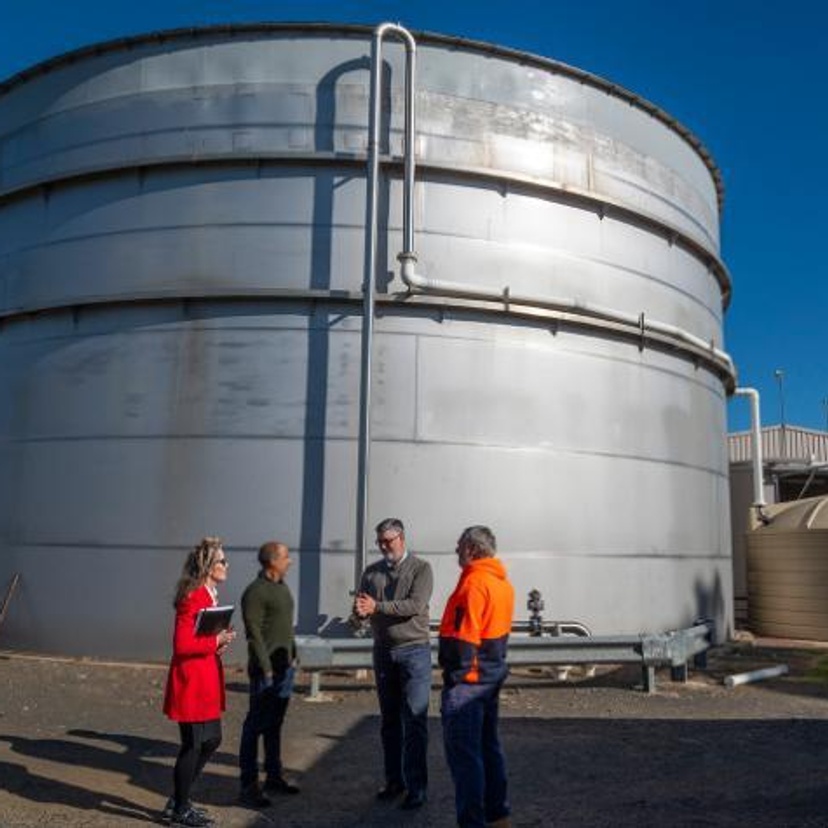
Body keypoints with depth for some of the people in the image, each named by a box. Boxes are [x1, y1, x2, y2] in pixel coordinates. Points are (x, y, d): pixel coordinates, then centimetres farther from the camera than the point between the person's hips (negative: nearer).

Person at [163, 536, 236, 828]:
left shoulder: (210, 596, 12)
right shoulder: (193, 598, -19)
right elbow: (182, 644, -24)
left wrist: (219, 641, 5)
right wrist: (215, 641, -18)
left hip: (208, 680, 10)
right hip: (192, 681, -10)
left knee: (211, 741, 17)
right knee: (193, 745, 2)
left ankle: (178, 801, 30)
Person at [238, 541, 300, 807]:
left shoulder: (283, 587, 14)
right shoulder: (255, 592, -15)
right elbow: (254, 633, -17)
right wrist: (266, 669, -18)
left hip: (285, 666, 9)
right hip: (266, 669, -9)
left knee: (275, 725, 17)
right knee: (255, 726, -1)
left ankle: (274, 777, 27)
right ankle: (249, 787, 5)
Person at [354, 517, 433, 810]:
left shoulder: (420, 568, -5)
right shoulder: (371, 572, 8)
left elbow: (416, 605, -18)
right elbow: (362, 608, 3)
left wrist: (377, 607, -24)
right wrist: (360, 610, -22)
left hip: (414, 651, -4)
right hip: (383, 651, 5)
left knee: (414, 722, -4)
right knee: (389, 721, 12)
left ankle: (416, 788, 3)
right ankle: (394, 780, 24)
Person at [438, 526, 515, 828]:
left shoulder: (475, 582, -18)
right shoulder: (502, 582, 11)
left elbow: (463, 637, -22)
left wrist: (455, 673, -16)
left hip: (468, 678, -10)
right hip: (492, 675, 10)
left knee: (463, 753, -3)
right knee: (489, 746, 19)